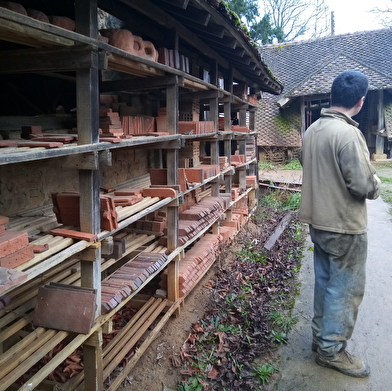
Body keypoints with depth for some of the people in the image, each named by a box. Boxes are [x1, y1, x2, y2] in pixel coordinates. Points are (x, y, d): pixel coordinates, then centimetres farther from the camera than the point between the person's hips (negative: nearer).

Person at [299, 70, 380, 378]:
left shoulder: (313, 129, 4)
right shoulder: (348, 133, -23)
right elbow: (364, 186, -22)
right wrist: (376, 184, -1)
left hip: (318, 220, 8)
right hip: (344, 226, -8)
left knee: (325, 281, 20)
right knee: (346, 288, 6)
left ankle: (321, 335, 34)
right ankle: (331, 350, 18)